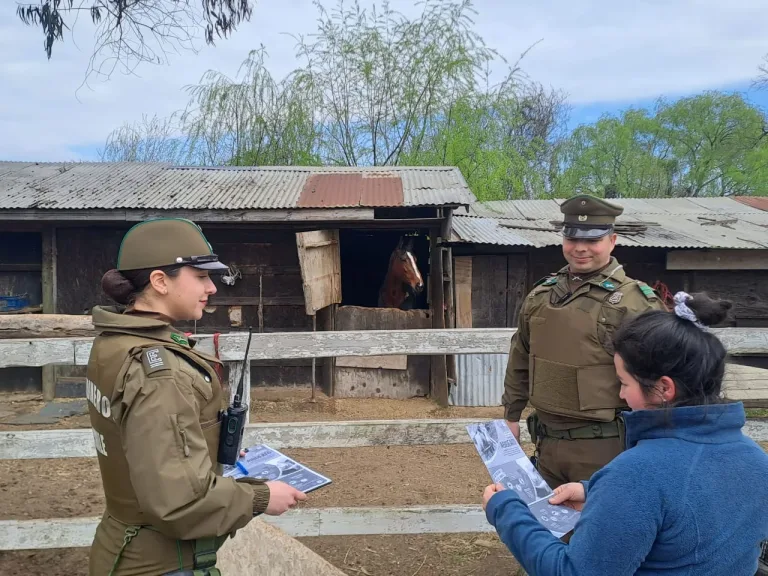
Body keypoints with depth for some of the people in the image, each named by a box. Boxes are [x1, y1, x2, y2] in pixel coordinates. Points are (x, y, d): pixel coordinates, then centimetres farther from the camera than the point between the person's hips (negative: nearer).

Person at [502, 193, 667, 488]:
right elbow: (520, 361, 16)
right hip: (547, 443, 6)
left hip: (602, 447, -6)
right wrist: (511, 415, 17)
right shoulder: (540, 295, 6)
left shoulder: (636, 302, -12)